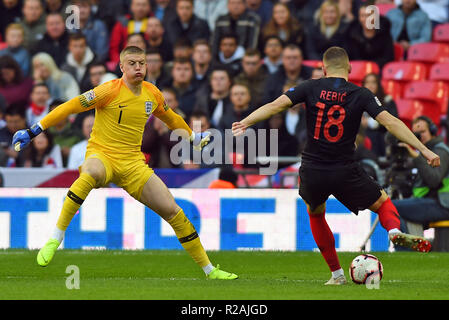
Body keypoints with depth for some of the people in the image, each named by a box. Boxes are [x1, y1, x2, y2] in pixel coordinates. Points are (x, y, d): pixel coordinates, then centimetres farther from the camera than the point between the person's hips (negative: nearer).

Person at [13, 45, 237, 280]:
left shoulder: (152, 94, 6)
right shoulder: (111, 91, -11)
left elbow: (170, 118, 29)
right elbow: (70, 107, -10)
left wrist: (193, 137, 42)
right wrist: (32, 132, -12)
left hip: (133, 163, 5)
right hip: (102, 155, -5)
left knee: (173, 211, -3)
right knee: (90, 174, -42)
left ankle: (209, 269, 11)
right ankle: (55, 238, -33)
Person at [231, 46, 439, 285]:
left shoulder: (310, 88, -1)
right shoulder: (360, 95, -3)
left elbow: (276, 105, -11)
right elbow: (390, 122, -9)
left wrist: (245, 123, -9)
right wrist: (423, 150, -9)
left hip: (312, 172, 1)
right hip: (345, 173, -1)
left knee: (315, 215, 29)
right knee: (383, 202, 19)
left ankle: (336, 274, 26)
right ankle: (395, 230, -16)